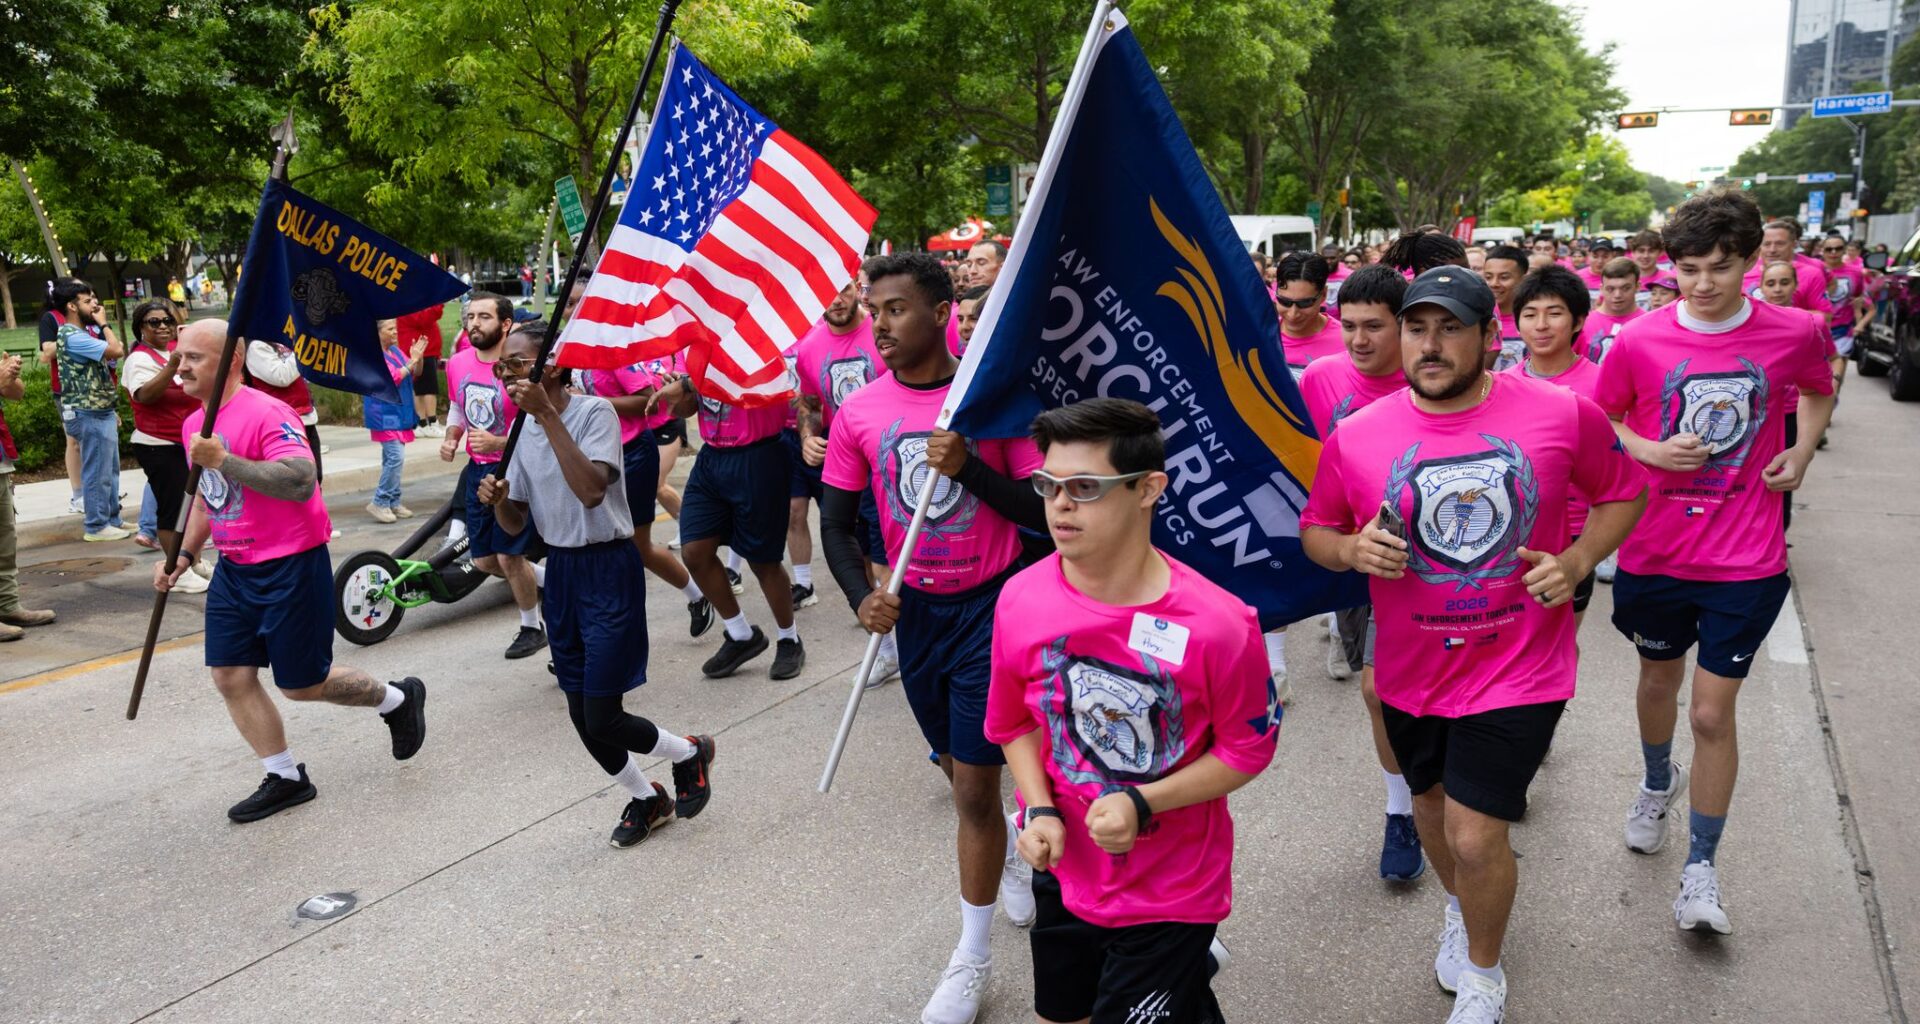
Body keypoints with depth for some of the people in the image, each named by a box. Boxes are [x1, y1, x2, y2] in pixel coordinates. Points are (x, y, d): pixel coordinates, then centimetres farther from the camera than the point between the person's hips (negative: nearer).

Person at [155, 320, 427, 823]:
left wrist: (224, 460, -35)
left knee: (302, 684, 1)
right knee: (230, 676, 4)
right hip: (235, 569, 9)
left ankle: (398, 699, 27)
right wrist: (183, 555, 15)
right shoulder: (195, 424, 9)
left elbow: (301, 483, -33)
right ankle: (285, 779, 19)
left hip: (290, 568, -8)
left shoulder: (266, 413, -19)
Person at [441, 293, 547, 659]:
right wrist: (451, 438, 1)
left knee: (508, 556, -5)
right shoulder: (458, 364, 1)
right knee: (484, 561, 11)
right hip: (478, 471, 7)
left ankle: (532, 628, 18)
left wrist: (498, 444, -29)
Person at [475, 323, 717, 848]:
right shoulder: (524, 430, 6)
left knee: (602, 718, -8)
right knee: (581, 713, 11)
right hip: (560, 569, 7)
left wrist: (548, 415, -31)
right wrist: (496, 500, -12)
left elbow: (591, 490, -32)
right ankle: (648, 799, 33)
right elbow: (516, 523, 10)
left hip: (608, 569, -7)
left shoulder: (594, 412, -15)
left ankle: (689, 753, 22)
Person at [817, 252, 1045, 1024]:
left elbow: (1041, 512, -10)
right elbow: (835, 523, 2)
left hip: (991, 606, -4)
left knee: (975, 787, -2)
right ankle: (1015, 855, 49)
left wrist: (970, 468, -26)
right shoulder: (857, 413, -4)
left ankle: (973, 954, 15)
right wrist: (861, 597, -16)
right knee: (961, 771, 19)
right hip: (915, 611, 4)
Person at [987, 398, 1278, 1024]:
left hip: (1171, 891, -4)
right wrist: (1041, 811, -11)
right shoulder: (1020, 601, -13)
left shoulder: (1218, 625, -23)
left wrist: (1142, 805, -21)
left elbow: (1248, 747, -11)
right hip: (1063, 870, 4)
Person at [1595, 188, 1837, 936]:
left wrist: (1801, 453, -1)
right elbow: (1599, 424, 3)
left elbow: (1818, 391, 15)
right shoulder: (1638, 342, -10)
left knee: (1712, 713, 1)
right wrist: (1651, 451, -15)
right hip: (1655, 555, 1)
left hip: (1746, 563, -1)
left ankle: (1701, 867, 17)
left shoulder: (1795, 333, -7)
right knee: (1658, 681, 21)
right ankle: (1658, 784, 51)